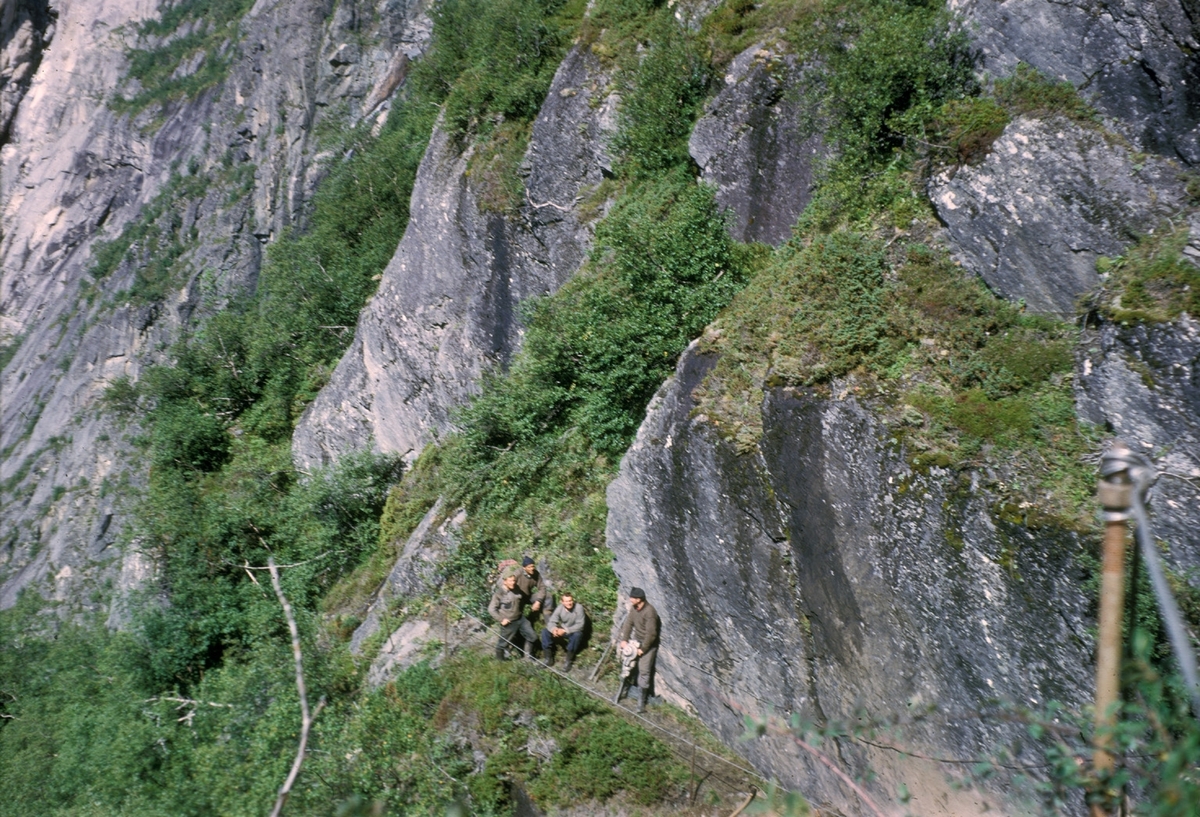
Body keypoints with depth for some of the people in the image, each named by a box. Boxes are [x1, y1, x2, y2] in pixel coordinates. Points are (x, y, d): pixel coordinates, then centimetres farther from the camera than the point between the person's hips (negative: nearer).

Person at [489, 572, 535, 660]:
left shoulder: (516, 589, -3)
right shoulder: (499, 593, -20)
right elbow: (491, 609, -17)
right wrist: (501, 619, -17)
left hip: (521, 619, 6)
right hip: (509, 622, -6)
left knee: (531, 636, 11)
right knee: (503, 642, 9)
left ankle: (528, 656, 29)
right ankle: (499, 660, 33)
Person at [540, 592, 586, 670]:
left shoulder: (578, 607, -23)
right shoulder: (559, 608, -13)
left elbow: (580, 625, -26)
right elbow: (551, 622, -16)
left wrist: (565, 630, -34)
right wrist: (553, 629, -41)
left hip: (574, 631, -3)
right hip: (562, 630, 4)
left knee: (577, 635, -38)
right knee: (545, 631, -18)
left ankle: (569, 661, -23)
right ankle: (548, 658, -12)